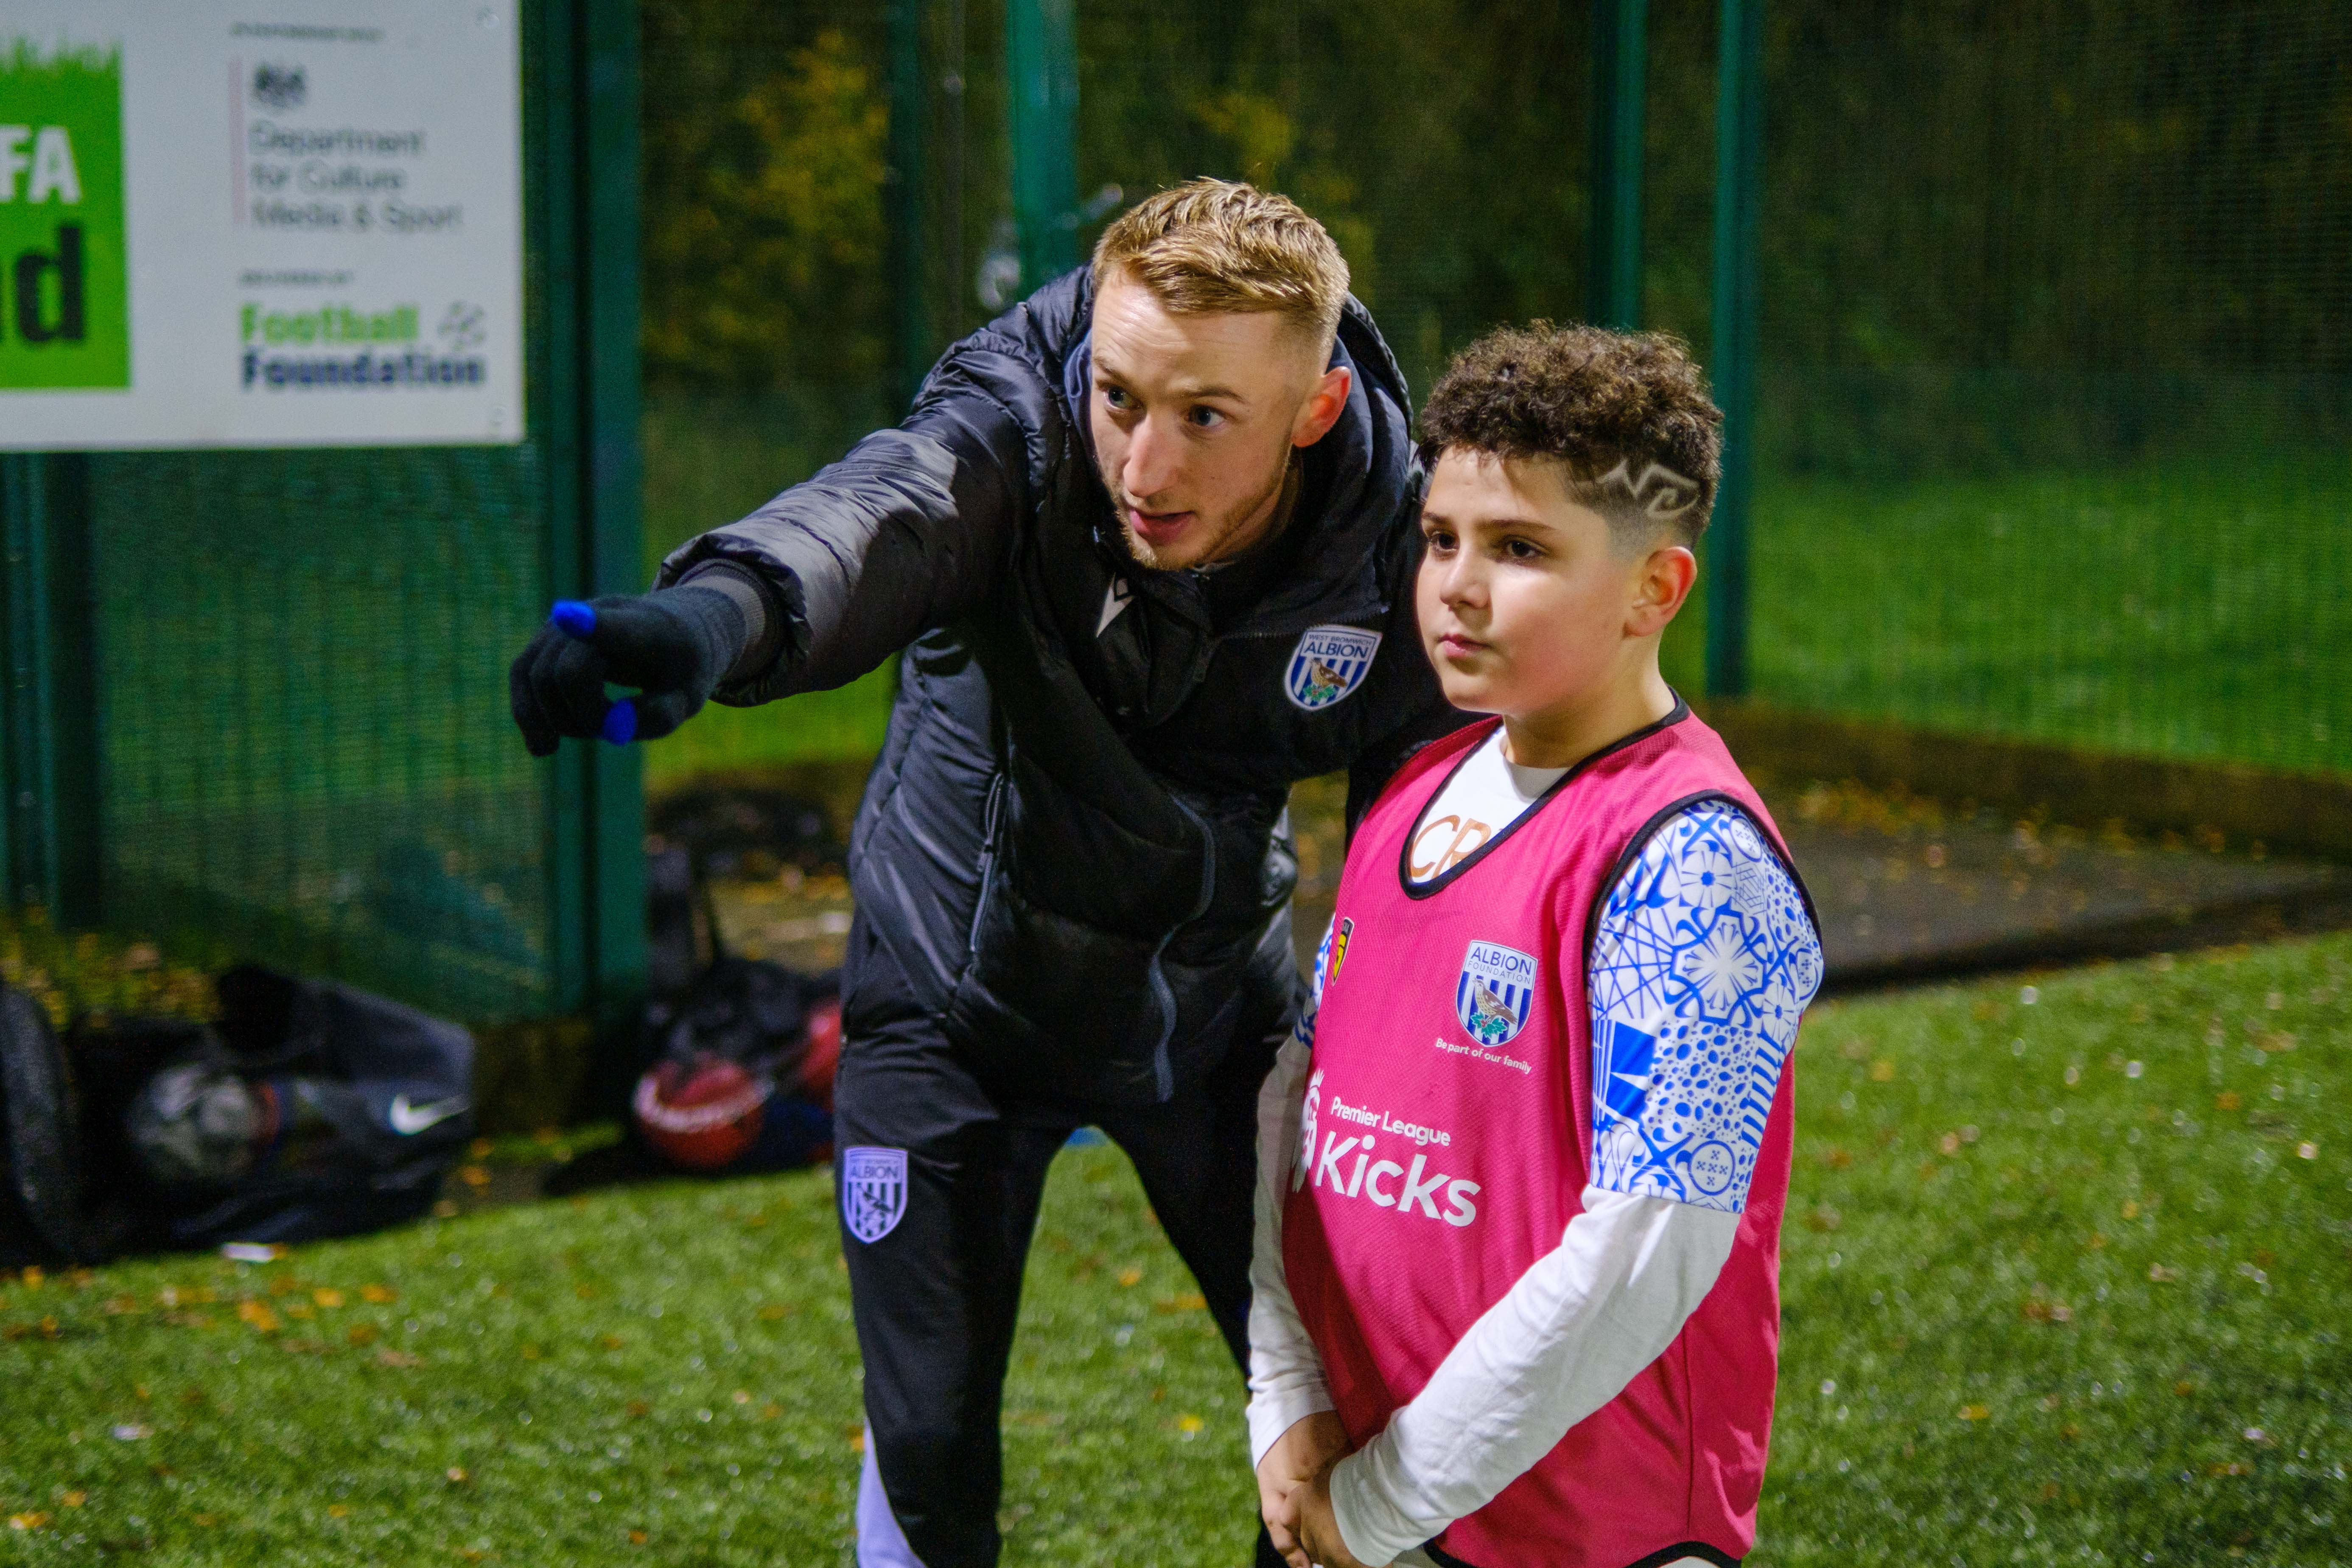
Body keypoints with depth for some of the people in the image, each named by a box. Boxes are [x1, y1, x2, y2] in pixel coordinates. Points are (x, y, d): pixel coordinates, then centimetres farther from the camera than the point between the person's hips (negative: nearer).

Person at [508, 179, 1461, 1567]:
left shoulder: (1401, 561, -21)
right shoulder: (1017, 425, -27)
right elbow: (876, 518, -51)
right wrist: (709, 614, -72)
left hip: (1213, 1007, 2)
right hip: (958, 1004, -1)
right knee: (929, 1447, 5)